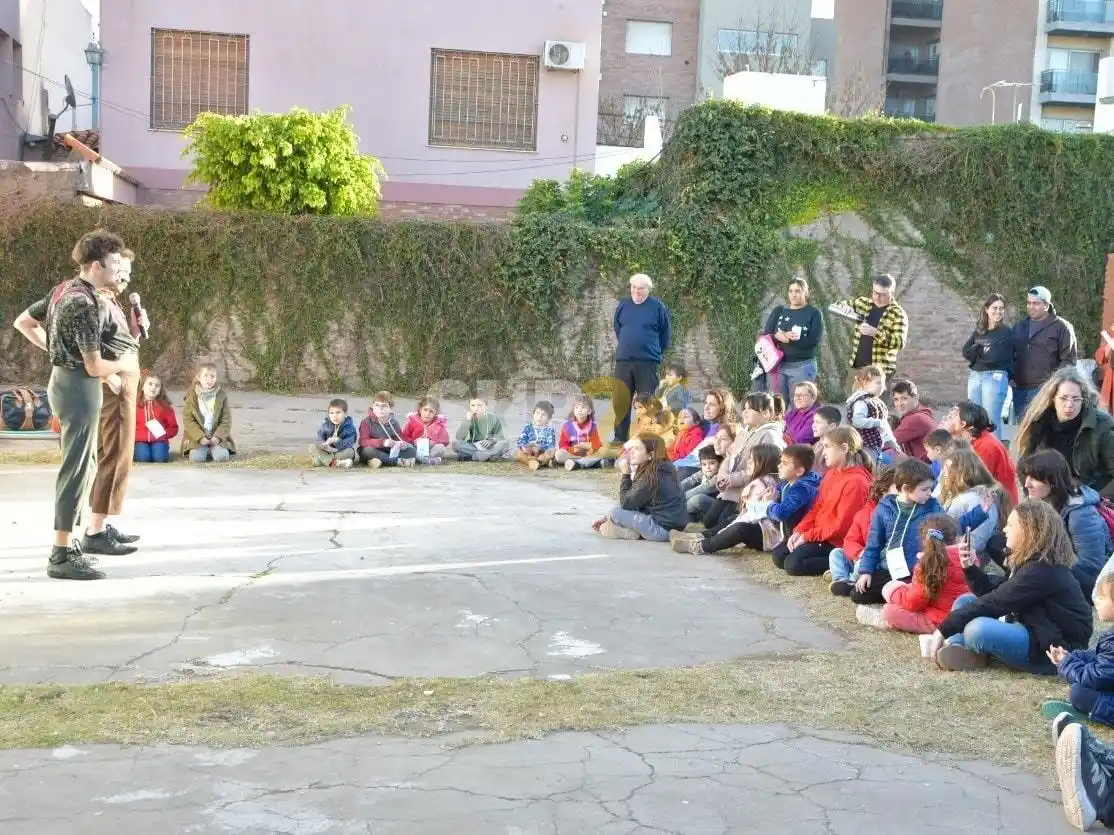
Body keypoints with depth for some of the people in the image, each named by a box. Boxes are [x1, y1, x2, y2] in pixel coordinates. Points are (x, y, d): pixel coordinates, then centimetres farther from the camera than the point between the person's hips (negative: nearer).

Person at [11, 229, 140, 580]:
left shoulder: (64, 289, 9)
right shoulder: (85, 304, -20)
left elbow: (23, 322, 19)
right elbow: (94, 367, -21)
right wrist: (124, 365, -2)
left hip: (64, 379, 10)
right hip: (78, 386, -10)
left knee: (84, 464, 18)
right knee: (77, 467, -6)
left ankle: (66, 543, 24)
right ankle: (61, 555, -2)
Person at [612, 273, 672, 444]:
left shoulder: (658, 307, -1)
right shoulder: (623, 305, 8)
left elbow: (666, 333, 8)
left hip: (647, 362, -3)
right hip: (623, 361, 3)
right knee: (620, 402, 3)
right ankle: (620, 440, 10)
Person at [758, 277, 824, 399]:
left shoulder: (814, 313, 2)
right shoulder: (778, 311, 11)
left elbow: (813, 341, -10)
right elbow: (766, 335, 4)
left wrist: (784, 338, -15)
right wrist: (778, 336, -18)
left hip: (802, 366, -3)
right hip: (776, 365, 3)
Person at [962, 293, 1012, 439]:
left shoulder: (1006, 332, -3)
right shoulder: (979, 331, 12)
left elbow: (994, 356, -13)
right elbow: (966, 351, 2)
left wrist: (977, 352, 1)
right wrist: (982, 350, -11)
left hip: (995, 377, -6)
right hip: (974, 377, 6)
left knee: (991, 421, -5)